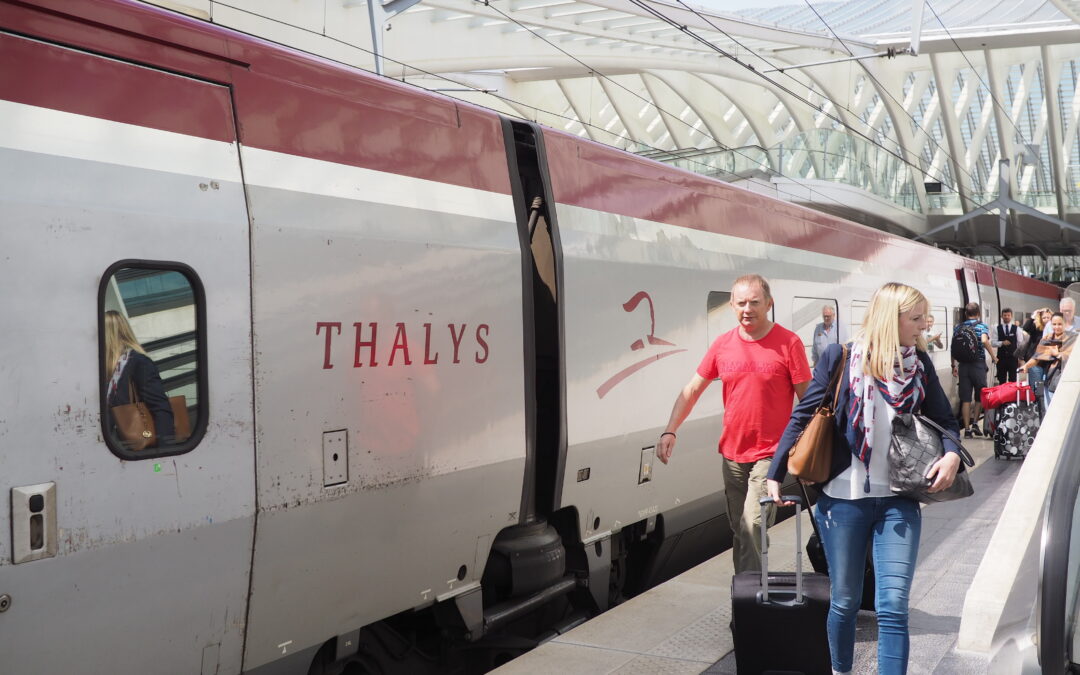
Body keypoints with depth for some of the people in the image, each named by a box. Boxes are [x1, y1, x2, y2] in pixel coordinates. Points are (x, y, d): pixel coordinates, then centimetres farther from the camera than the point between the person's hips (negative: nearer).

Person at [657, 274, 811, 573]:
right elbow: (692, 390, 8)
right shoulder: (722, 345, 4)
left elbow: (807, 397, -4)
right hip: (732, 455, 5)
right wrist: (669, 431, -3)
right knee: (739, 531, 13)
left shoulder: (788, 343, -7)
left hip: (770, 455, -5)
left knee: (752, 527, -16)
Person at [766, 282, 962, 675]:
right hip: (844, 499, -2)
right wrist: (777, 474, -3)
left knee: (893, 606, -6)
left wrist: (952, 453, -11)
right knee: (844, 602, 10)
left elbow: (944, 420, 11)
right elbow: (803, 418, -2)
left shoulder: (920, 364, 3)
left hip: (899, 501, 2)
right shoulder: (840, 359, -6)